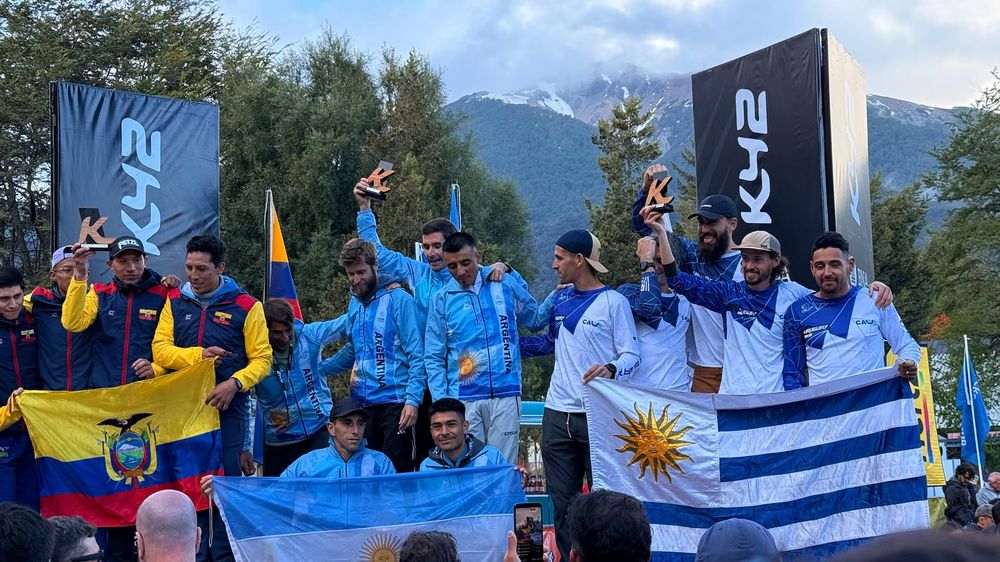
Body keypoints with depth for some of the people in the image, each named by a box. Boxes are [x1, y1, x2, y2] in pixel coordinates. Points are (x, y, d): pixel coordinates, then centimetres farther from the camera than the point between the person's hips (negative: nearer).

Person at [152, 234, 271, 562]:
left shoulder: (245, 306, -1)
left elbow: (261, 359, -3)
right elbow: (160, 349, 1)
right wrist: (197, 355, -15)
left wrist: (235, 383, -19)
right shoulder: (175, 302, 8)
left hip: (227, 408, -3)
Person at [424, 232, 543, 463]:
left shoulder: (506, 285, 7)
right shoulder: (442, 299, 4)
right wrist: (441, 400, -3)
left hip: (505, 394, 0)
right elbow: (433, 357, 5)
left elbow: (536, 320, 22)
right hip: (463, 399, 0)